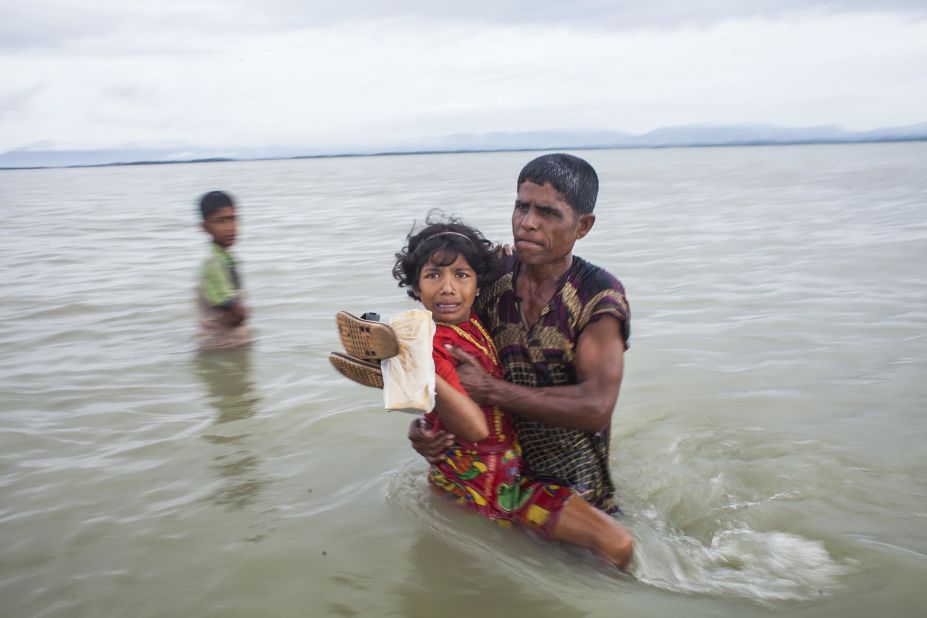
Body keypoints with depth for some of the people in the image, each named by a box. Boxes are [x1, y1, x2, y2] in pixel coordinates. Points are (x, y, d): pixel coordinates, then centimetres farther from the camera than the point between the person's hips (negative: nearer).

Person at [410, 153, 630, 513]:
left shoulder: (599, 295, -20)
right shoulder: (491, 278, -7)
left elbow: (595, 407, -30)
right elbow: (459, 366, 1)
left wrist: (489, 390, -29)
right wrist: (424, 421, -18)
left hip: (574, 484, -4)